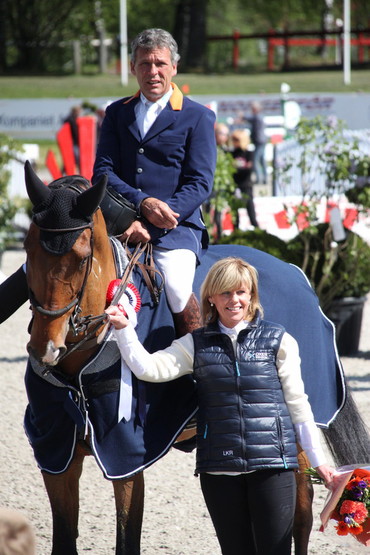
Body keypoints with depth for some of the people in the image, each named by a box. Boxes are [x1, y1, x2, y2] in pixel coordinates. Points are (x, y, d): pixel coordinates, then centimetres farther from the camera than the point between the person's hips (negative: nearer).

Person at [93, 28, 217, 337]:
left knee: (177, 291, -30)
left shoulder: (198, 117, 8)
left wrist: (149, 224, -14)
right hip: (122, 225, 3)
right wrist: (143, 203, -13)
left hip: (176, 230, -3)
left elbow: (200, 183, -1)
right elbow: (102, 172, 7)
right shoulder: (117, 113, 18)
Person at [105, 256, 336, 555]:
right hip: (219, 468, 2)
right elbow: (149, 369, -2)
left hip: (273, 463, -2)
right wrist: (123, 329, -11)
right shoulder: (197, 345, 9)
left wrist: (318, 460, 6)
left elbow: (297, 404, 6)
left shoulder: (278, 340, 4)